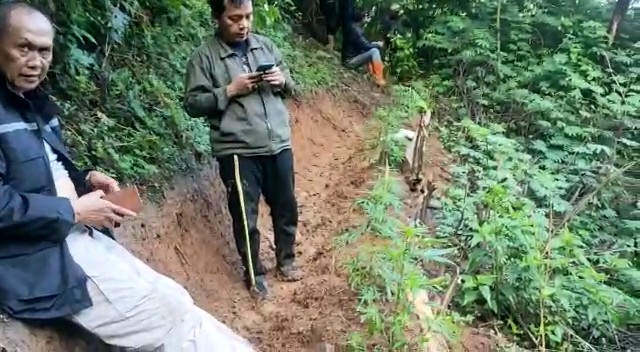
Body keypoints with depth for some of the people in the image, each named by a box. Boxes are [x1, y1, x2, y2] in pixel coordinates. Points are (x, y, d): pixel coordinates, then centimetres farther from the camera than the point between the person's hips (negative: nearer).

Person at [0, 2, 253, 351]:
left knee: (171, 299, 4)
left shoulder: (35, 103, 13)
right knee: (168, 316, -9)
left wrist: (87, 179, 4)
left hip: (77, 236, 9)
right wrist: (73, 211, -17)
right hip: (41, 261, -8)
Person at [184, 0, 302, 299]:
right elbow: (192, 104, -7)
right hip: (237, 151, -4)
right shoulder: (204, 56, -4)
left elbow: (290, 87, 17)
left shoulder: (265, 45, 9)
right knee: (245, 217, 5)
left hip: (278, 145, 5)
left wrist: (283, 80, -6)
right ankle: (254, 273, 27)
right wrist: (229, 90, -17)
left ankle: (286, 260, 39)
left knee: (286, 207, 16)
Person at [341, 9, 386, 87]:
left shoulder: (353, 27, 9)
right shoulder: (355, 30, -21)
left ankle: (373, 74, 13)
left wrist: (374, 44, 8)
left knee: (372, 49, 18)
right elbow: (365, 46, -20)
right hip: (350, 61, -10)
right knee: (374, 51, -20)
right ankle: (379, 80, -19)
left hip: (352, 57, 10)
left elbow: (362, 44, 19)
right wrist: (378, 45, -2)